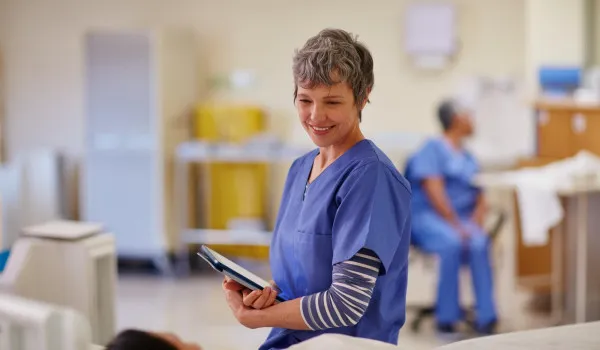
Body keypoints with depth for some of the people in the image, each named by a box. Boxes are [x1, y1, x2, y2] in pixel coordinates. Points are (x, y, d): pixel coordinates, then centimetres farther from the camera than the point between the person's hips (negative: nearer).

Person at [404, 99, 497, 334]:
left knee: (479, 243, -29)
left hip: (462, 220, 5)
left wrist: (474, 223, -6)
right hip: (428, 217, -5)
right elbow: (434, 193, -12)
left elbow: (480, 199, 14)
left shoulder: (468, 158, 21)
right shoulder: (433, 149, -1)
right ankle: (447, 315, -26)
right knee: (452, 242, -36)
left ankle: (486, 316, -29)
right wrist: (456, 225, -19)